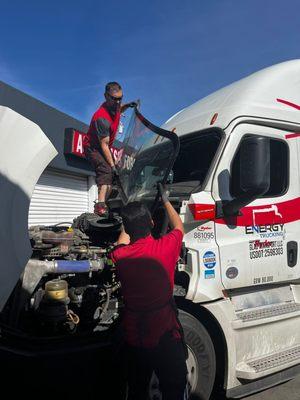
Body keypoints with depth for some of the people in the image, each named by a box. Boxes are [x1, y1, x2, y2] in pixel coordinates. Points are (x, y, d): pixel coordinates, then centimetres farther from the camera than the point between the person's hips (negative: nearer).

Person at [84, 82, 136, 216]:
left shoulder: (114, 106, -7)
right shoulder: (102, 118, -33)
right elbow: (104, 145, -31)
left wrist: (127, 106, 1)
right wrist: (112, 165, -31)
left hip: (103, 146, 10)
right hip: (93, 148, -9)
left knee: (112, 174, 11)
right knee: (106, 171, -30)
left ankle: (103, 203, 20)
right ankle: (100, 205, -41)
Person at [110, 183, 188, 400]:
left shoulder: (119, 256, -12)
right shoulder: (165, 247, -18)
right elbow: (179, 228, 6)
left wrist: (130, 219, 25)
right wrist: (166, 200, 19)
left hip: (133, 339, 3)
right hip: (165, 336, -3)